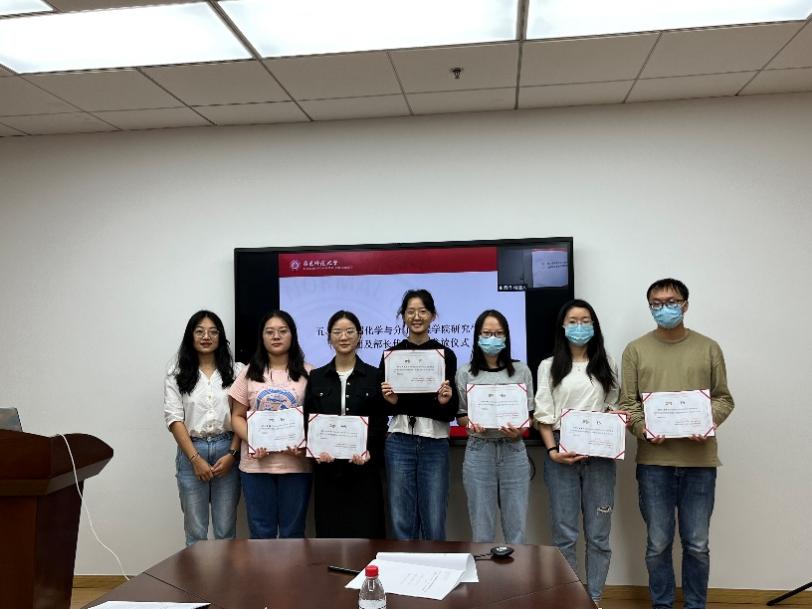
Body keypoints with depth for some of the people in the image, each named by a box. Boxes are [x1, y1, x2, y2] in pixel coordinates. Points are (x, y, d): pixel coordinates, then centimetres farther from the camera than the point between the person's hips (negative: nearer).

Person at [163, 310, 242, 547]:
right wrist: (195, 459, -9)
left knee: (226, 531, 5)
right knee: (195, 532, 6)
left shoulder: (236, 371, 4)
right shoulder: (176, 374, 4)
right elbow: (174, 419, -1)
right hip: (191, 452, 0)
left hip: (226, 451, 0)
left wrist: (232, 454, -8)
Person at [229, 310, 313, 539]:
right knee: (261, 532, 9)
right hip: (256, 462, 1)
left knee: (293, 532, 8)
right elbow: (238, 417, 8)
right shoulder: (249, 373, 8)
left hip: (296, 462, -1)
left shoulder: (307, 373, 3)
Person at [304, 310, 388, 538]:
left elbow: (381, 422, 1)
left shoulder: (374, 376, 4)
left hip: (364, 467, -1)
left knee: (365, 531, -1)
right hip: (327, 468, 2)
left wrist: (369, 451, -15)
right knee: (329, 530, 5)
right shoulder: (316, 378, 9)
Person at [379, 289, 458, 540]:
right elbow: (383, 409, 9)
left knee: (434, 522, 3)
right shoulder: (391, 354, 6)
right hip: (399, 442, 1)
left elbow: (451, 412, 2)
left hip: (435, 443, -1)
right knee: (402, 520, 6)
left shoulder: (446, 355, 3)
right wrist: (391, 401, -12)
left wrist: (445, 401, -18)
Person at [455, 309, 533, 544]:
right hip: (479, 451, -1)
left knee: (516, 525, 6)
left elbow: (530, 413, 7)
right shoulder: (465, 373, 3)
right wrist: (471, 424, -15)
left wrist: (519, 430, -13)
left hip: (513, 450, 1)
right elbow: (460, 415, 7)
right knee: (482, 527, 7)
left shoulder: (521, 371, 6)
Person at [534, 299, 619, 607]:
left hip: (599, 454, 2)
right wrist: (552, 451, -11)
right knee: (564, 534, 3)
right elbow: (543, 415, 1)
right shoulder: (549, 366, 5)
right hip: (562, 455, -1)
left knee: (598, 534, 6)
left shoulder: (606, 365, 11)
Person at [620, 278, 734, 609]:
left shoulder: (708, 348, 6)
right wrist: (642, 428, -16)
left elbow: (724, 399, 8)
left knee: (697, 544, 9)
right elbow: (627, 403, 3)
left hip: (699, 460, 1)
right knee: (658, 543, 8)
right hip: (654, 460, 0)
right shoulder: (635, 350, 4)